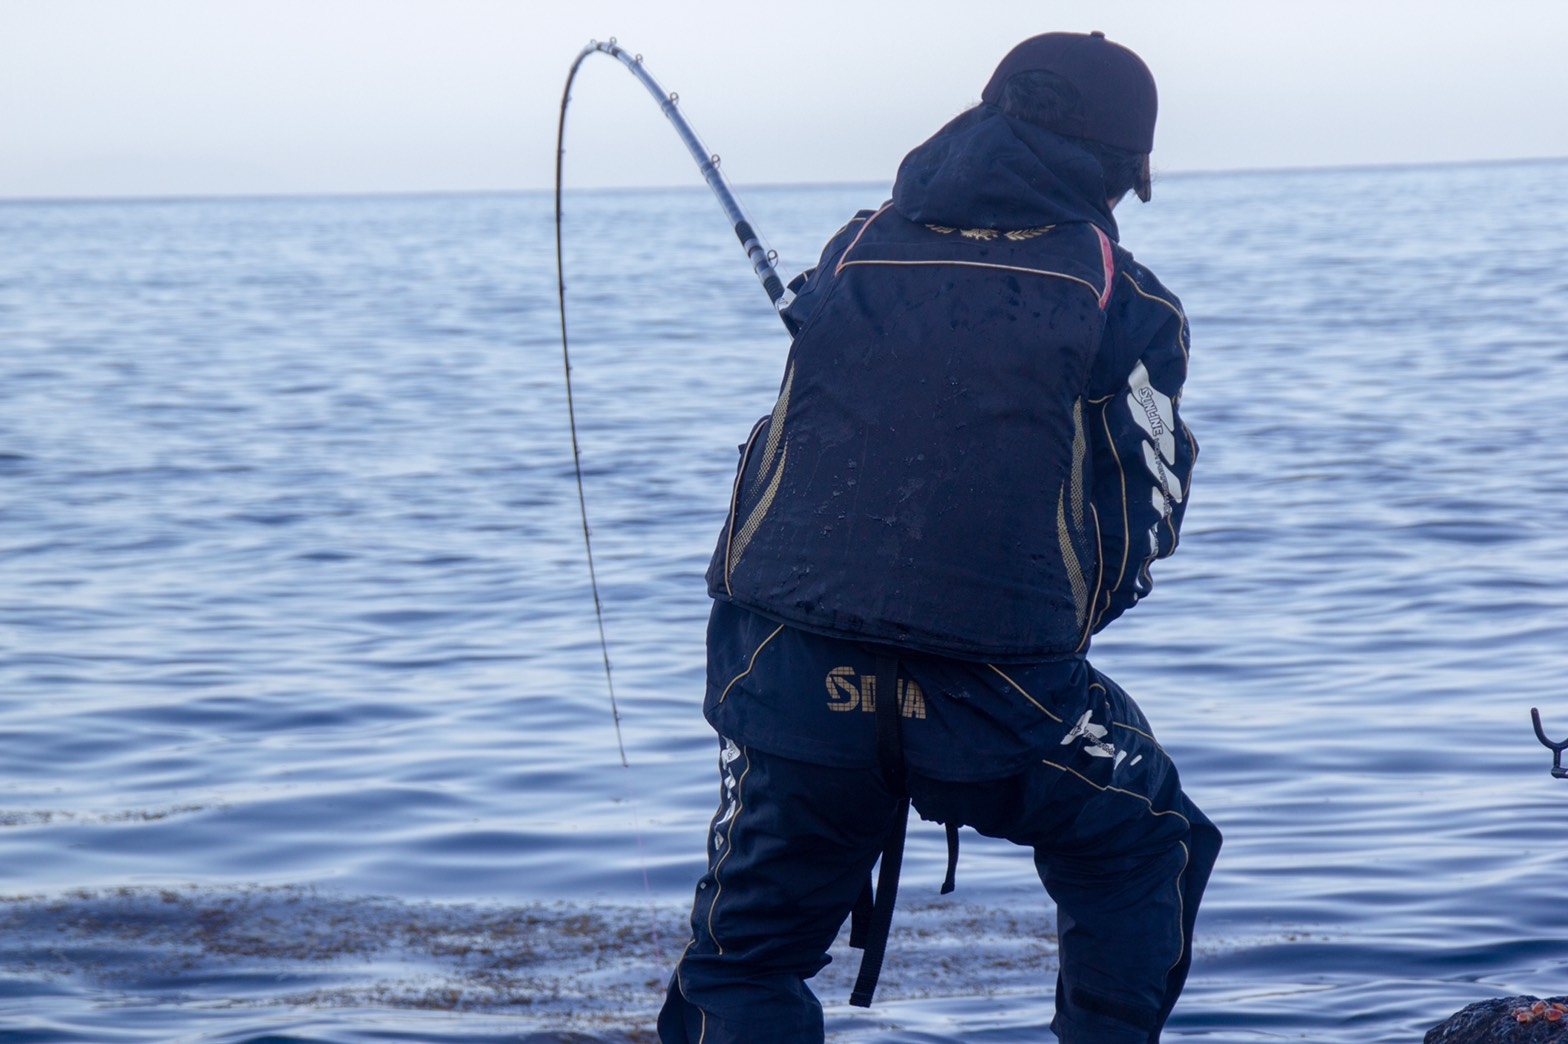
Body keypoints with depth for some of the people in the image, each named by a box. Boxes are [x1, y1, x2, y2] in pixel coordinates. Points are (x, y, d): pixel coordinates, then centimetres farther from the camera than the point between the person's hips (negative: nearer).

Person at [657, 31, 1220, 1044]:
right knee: (1145, 857, 27)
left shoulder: (852, 253, 13)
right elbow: (1144, 522, 7)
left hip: (794, 683, 2)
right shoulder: (1125, 304, 3)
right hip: (999, 695, -2)